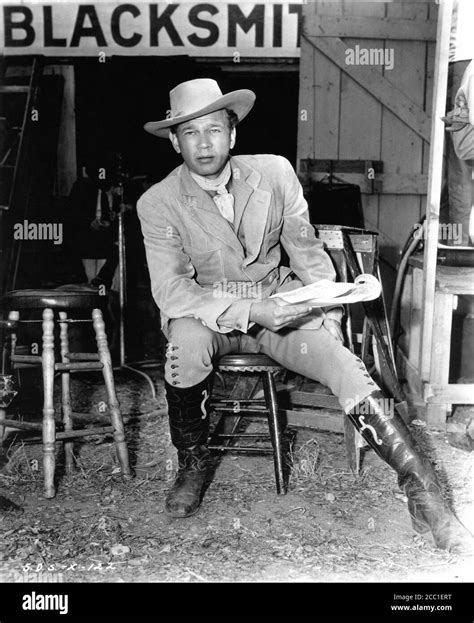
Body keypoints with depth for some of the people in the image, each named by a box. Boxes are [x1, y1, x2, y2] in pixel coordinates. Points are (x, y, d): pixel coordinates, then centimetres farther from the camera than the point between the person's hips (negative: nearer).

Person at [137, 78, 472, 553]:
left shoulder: (275, 172, -4)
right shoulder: (158, 203, -10)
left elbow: (306, 251, 7)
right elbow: (170, 291, -17)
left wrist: (329, 309, -7)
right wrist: (250, 312, -29)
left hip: (278, 307, 2)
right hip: (206, 313, -1)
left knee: (346, 366, -22)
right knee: (187, 340, -35)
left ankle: (423, 494, -15)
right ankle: (191, 464, -9)